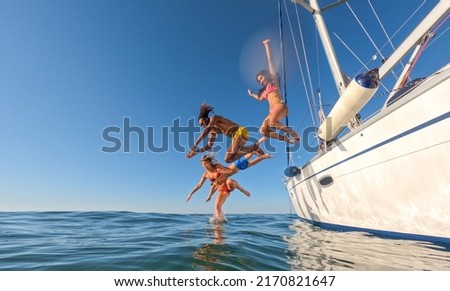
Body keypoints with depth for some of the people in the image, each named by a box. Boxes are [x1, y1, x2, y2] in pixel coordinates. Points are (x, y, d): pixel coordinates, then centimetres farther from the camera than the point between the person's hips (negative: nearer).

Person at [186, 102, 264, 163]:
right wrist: (196, 151, 8)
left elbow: (206, 131, -20)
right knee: (228, 159, 2)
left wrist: (194, 145, -23)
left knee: (234, 151, -33)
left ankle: (253, 147, -8)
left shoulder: (214, 118, -4)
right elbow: (209, 146, 18)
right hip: (236, 136, 10)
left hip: (241, 132, -10)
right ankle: (251, 150, 6)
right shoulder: (213, 130, 18)